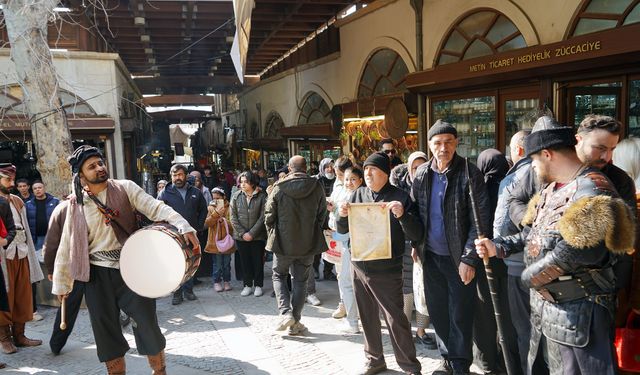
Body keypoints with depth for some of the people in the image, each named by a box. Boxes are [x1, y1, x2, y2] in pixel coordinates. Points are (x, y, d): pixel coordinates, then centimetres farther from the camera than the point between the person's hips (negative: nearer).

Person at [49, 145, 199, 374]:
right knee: (106, 329, 10)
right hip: (98, 275, 1)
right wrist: (61, 283, 9)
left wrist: (184, 228, -28)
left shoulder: (125, 188, -3)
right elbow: (67, 246, 5)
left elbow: (155, 207, -14)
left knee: (146, 321, 2)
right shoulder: (74, 207, 0)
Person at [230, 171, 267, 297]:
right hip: (241, 236, 2)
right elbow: (233, 217, -1)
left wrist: (252, 233, -13)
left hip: (257, 236, -2)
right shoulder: (236, 196, 0)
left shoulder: (262, 196, -7)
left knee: (258, 261, 6)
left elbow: (263, 217, -9)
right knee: (245, 261, 10)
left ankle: (258, 285, 19)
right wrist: (242, 233, -10)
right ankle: (247, 285, 22)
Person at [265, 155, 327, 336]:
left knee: (278, 275, 18)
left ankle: (285, 313, 0)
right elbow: (322, 215, 2)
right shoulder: (317, 187, -6)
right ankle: (295, 323, 16)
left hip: (283, 241, -1)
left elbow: (269, 214, -4)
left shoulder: (279, 187, -10)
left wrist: (273, 233, 13)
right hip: (308, 243, 2)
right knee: (300, 281, 12)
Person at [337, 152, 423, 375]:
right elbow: (343, 230, 10)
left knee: (396, 320, 1)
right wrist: (342, 216, -12)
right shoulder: (359, 195, 5)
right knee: (368, 318, 16)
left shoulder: (399, 197, -7)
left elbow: (416, 235, -11)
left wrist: (402, 215, -29)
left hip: (386, 270, -5)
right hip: (359, 267, 5)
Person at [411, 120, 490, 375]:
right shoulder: (422, 174, 2)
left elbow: (480, 219, -14)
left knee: (460, 315, 6)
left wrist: (469, 258, -16)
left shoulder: (469, 173, -13)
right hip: (431, 255, 5)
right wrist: (416, 244, 8)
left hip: (458, 257, -4)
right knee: (437, 311, 15)